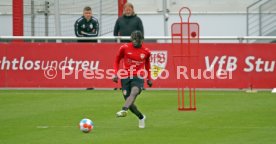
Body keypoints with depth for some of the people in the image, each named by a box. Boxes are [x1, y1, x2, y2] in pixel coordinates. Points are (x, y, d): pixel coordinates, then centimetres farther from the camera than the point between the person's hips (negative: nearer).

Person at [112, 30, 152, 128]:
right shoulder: (124, 48, 1)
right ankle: (141, 117, 27)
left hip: (138, 77, -1)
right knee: (130, 103, 0)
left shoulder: (146, 51, 4)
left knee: (134, 92, -33)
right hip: (126, 77, 1)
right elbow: (117, 61, 12)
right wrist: (116, 74, -1)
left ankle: (124, 110, -56)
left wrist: (149, 79, 24)